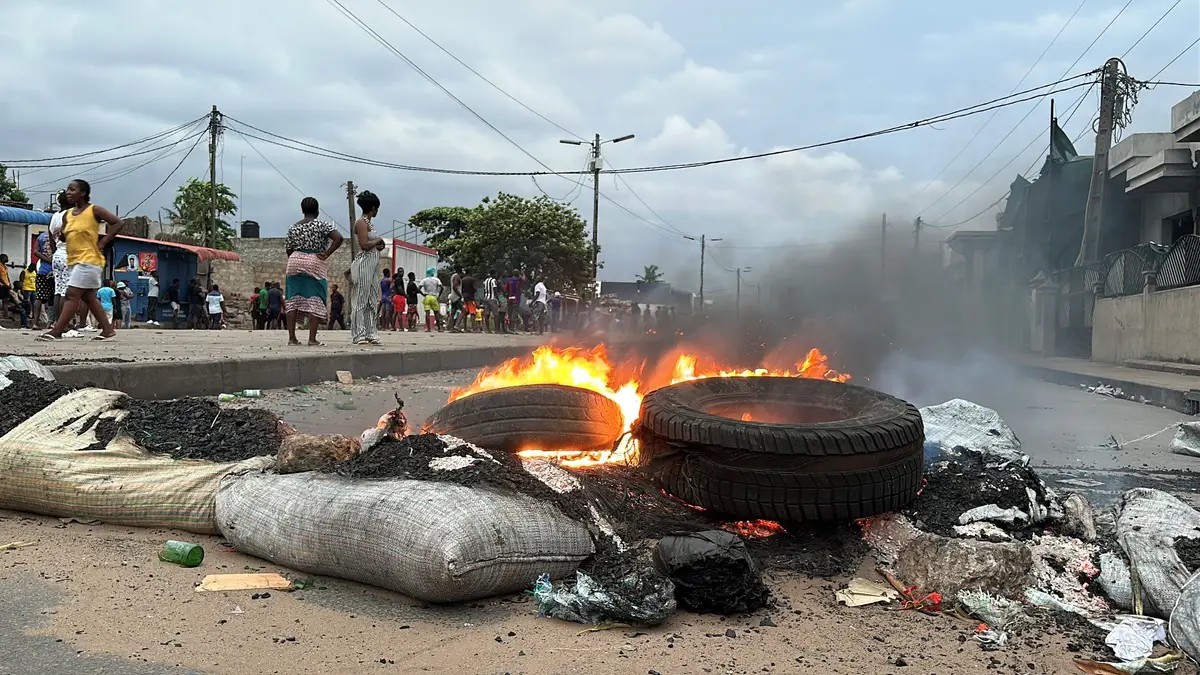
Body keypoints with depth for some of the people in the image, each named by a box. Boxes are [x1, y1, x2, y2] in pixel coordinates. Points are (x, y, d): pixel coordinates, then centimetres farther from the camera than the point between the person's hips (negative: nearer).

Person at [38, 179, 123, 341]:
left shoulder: (94, 210, -8)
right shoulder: (67, 215, 12)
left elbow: (118, 223, -11)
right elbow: (65, 236, 24)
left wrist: (102, 242, -13)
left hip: (88, 260, -8)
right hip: (73, 260, 8)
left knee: (72, 294, -12)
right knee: (89, 298, 9)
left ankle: (55, 332, -15)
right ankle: (108, 330, 14)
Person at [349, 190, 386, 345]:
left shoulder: (369, 223, 18)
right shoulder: (361, 223, -9)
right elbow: (364, 245, -19)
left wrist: (379, 246, 5)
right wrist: (378, 240, -5)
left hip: (372, 266, 10)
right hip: (363, 264, -10)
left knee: (371, 301, 8)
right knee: (360, 300, -7)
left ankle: (369, 334, 11)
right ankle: (359, 335, -6)